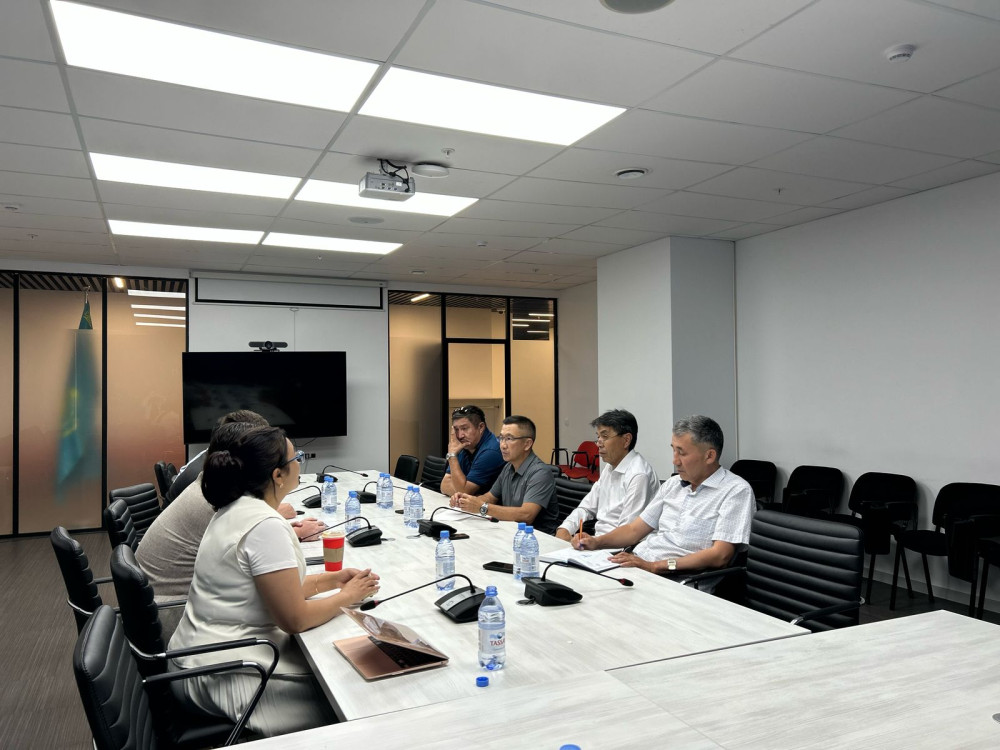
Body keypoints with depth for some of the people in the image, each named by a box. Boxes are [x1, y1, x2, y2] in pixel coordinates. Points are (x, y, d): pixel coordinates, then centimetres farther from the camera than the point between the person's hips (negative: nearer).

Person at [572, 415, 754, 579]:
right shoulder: (673, 484, 17)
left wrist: (656, 566, -22)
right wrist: (597, 542, 0)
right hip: (636, 565, 7)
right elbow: (634, 530, 19)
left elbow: (720, 555, -15)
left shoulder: (736, 491, -6)